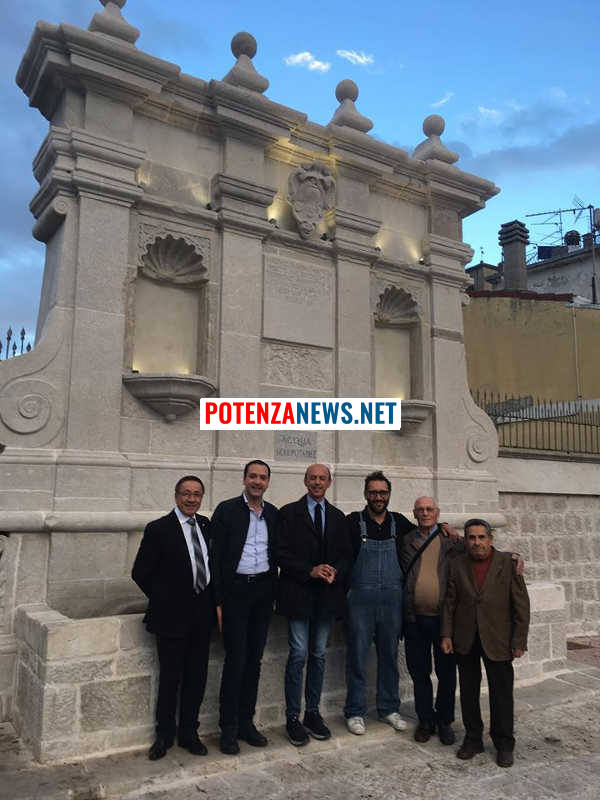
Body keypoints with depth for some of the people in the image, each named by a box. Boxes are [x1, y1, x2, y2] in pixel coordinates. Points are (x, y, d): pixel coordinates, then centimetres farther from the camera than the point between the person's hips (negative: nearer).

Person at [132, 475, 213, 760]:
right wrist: (164, 599, -2)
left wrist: (211, 600, 7)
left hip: (202, 613, 5)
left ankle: (188, 733, 28)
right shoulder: (159, 529, -10)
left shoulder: (205, 525, 7)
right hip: (173, 615, -5)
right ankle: (164, 735, 26)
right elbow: (140, 572, -6)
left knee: (197, 676, 12)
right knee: (170, 677, 6)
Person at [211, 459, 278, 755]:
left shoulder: (273, 513, 8)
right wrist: (218, 601, -11)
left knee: (254, 659, 12)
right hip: (235, 589, -4)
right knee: (236, 659, -2)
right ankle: (228, 728, 14)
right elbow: (216, 557, -7)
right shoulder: (227, 510, -5)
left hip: (263, 590, 5)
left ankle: (246, 722, 25)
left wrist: (273, 592, 8)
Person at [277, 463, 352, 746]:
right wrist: (310, 571, -16)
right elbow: (281, 553, -7)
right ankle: (293, 717, 12)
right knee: (299, 655, -2)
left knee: (319, 655, 11)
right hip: (299, 594, -4)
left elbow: (346, 555, 12)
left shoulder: (338, 517, 12)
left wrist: (335, 572, -8)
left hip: (327, 595, 4)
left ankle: (313, 712, 24)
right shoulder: (289, 513, -1)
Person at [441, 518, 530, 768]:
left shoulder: (508, 564, -5)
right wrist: (446, 635, 1)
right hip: (465, 642, 3)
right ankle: (473, 739, 28)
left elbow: (521, 604, -4)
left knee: (501, 693, 5)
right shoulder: (457, 565, 3)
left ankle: (504, 744, 23)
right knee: (468, 691, 12)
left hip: (497, 641, -2)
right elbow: (449, 602, 6)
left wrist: (519, 641, -7)